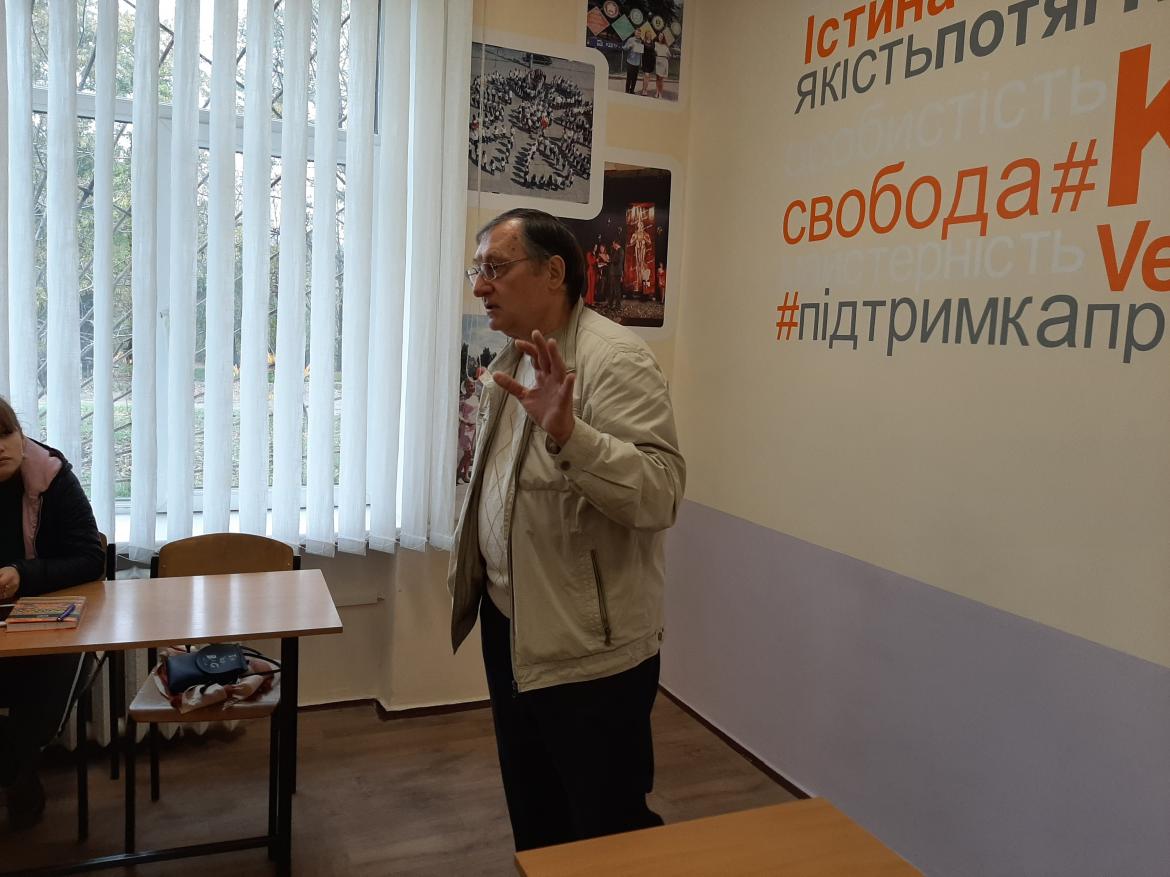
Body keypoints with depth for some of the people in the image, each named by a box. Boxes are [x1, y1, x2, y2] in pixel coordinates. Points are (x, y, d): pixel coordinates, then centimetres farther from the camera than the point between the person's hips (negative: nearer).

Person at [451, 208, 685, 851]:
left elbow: (661, 494, -30)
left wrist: (568, 434, -40)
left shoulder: (614, 360, -19)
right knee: (535, 822, 24)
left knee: (611, 832, 9)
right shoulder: (513, 361, 9)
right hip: (510, 629, 9)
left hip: (589, 648, -8)